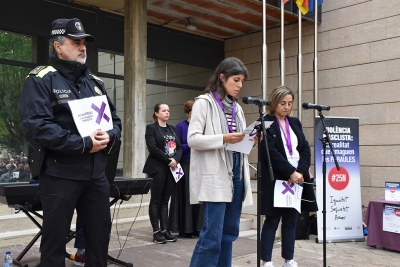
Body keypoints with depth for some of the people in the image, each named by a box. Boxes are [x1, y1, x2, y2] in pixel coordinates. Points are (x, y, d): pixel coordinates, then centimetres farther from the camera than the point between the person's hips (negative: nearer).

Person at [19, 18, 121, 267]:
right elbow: (36, 125, -18)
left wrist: (109, 136, -8)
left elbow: (115, 120, 15)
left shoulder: (96, 82, 14)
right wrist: (83, 144, -20)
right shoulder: (41, 80, -5)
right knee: (55, 238, 6)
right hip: (60, 174, -6)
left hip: (96, 174, 6)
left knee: (101, 233, 14)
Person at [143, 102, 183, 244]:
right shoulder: (151, 128, -1)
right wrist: (168, 160, -14)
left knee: (165, 200, 7)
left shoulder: (172, 129, 18)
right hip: (157, 168, -5)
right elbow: (153, 148, -12)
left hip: (172, 168, 5)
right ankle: (156, 232, 4)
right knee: (156, 200, 0)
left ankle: (165, 230, 11)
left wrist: (175, 159, -8)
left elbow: (179, 147, 10)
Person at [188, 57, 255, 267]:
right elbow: (193, 139, -11)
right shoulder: (204, 102, -3)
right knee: (212, 235, -8)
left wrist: (250, 141, 0)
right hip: (215, 177, -7)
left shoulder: (237, 108, 17)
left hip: (236, 175, 7)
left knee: (229, 232, 11)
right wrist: (223, 139, -21)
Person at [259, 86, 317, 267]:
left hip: (297, 178, 6)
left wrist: (300, 172, -8)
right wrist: (291, 172, -18)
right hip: (276, 180, -5)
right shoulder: (266, 123, -4)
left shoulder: (295, 123, 15)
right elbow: (271, 153, -14)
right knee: (272, 221, 0)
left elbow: (305, 149, 8)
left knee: (291, 221, 10)